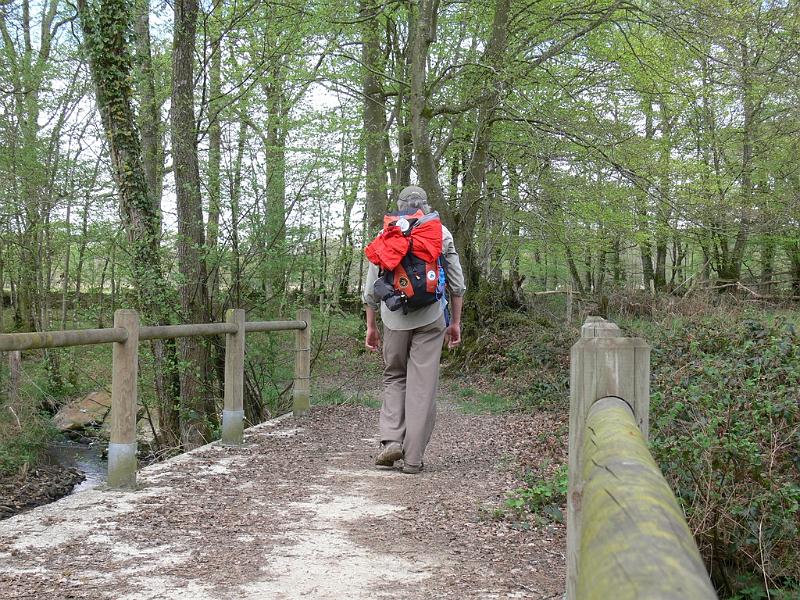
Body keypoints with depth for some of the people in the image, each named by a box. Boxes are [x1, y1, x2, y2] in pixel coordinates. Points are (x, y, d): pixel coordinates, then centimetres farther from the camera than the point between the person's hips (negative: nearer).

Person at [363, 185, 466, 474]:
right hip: (430, 318, -1)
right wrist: (455, 322, 14)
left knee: (394, 377, 17)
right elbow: (457, 284, 6)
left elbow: (371, 287, 8)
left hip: (394, 318, 1)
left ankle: (391, 439, 0)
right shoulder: (441, 233, 6)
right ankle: (413, 458, 2)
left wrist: (371, 326, 15)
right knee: (423, 386, 2)